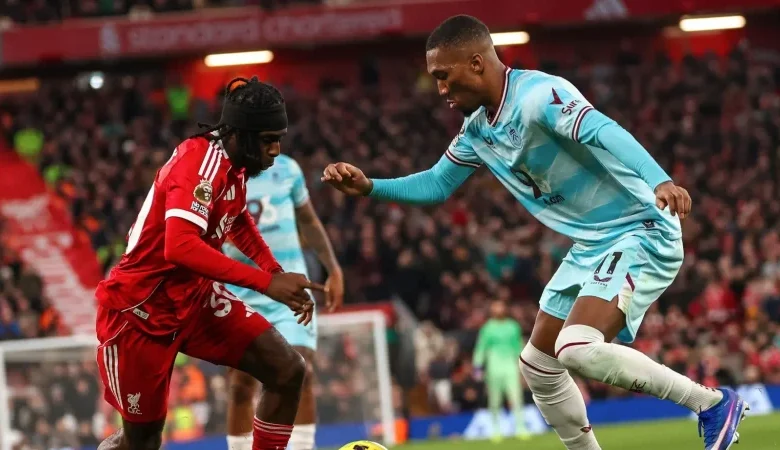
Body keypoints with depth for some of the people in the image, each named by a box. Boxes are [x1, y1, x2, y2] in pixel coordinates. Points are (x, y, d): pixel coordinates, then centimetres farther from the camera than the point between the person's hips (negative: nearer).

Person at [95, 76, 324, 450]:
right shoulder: (201, 162, -24)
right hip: (140, 308, -8)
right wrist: (266, 282, -40)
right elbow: (180, 247, -39)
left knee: (288, 372, -6)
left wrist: (280, 276, 13)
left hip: (195, 298, 8)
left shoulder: (233, 162, 2)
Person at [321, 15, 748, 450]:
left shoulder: (537, 95, -21)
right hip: (591, 246, 10)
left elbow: (606, 133, -37)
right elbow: (436, 185, 22)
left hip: (641, 234, -10)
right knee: (539, 368, 11)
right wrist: (369, 186, 7)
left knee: (577, 349, -26)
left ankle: (713, 403, -13)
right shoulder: (477, 131, 8)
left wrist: (659, 180, -53)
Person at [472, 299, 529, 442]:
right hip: (494, 366, -2)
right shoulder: (488, 328, 1)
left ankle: (520, 428, -7)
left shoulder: (513, 326, 10)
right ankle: (496, 430, 12)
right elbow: (481, 348, 2)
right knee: (495, 402, 2)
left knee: (516, 398, -8)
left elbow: (518, 345, 19)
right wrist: (478, 367, -4)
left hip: (510, 366, 2)